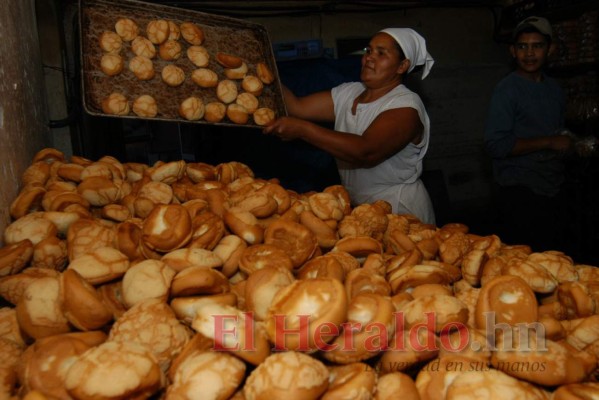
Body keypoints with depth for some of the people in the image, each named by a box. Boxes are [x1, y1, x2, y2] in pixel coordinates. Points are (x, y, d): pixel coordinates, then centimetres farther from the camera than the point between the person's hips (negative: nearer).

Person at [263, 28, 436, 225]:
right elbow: (297, 106, 4)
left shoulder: (406, 106, -15)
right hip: (355, 205, 6)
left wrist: (302, 129, -31)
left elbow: (366, 153, -30)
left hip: (398, 211, -6)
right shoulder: (347, 93, 9)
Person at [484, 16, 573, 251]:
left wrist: (568, 144, 4)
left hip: (552, 188, 7)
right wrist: (549, 143, -18)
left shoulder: (554, 89, 11)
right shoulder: (507, 89, -12)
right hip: (519, 193, -7)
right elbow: (496, 144, -21)